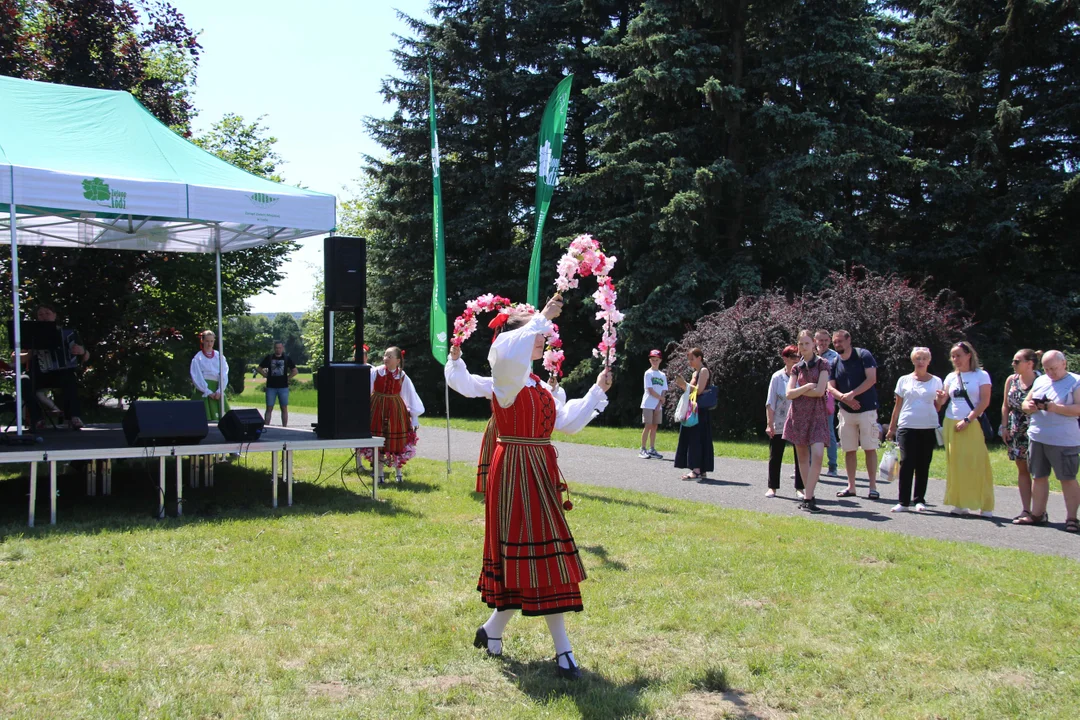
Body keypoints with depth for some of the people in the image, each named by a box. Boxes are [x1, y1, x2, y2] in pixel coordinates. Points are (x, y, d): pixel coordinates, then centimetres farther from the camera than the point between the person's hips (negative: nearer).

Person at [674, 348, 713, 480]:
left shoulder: (704, 371, -7)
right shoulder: (695, 373, 20)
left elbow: (699, 390, -16)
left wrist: (684, 384, -14)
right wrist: (682, 385, 7)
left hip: (700, 411, -9)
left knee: (696, 438, -12)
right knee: (692, 438, 9)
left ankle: (697, 470, -14)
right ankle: (701, 471, 13)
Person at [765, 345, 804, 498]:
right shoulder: (777, 377, -3)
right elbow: (770, 403, -2)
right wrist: (769, 424, -8)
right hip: (779, 425, -1)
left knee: (800, 457, 3)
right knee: (775, 457, 6)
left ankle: (799, 488, 12)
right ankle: (772, 487, 17)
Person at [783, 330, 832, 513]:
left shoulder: (822, 364, 1)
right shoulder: (797, 368, 10)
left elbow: (820, 391, -10)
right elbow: (789, 393, 0)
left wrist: (799, 391, -1)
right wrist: (807, 387, -13)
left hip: (817, 414, -4)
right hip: (798, 414, 4)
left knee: (817, 455, -17)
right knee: (802, 457, 6)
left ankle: (808, 498, -16)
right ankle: (809, 496, 14)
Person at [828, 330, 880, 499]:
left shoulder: (863, 355, -5)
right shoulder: (835, 363, 8)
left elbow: (872, 379, -14)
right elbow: (831, 388, 2)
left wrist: (852, 394, -20)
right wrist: (844, 398, -16)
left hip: (867, 409, -5)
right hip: (846, 411, 5)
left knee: (870, 448, -4)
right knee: (849, 450, 7)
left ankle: (873, 487, -1)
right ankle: (851, 487, 12)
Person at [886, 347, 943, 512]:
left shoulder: (936, 381, 9)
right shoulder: (904, 380, 8)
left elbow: (938, 407, 10)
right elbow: (898, 406, 12)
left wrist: (941, 399, -11)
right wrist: (891, 427, 10)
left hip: (928, 428, 1)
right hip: (907, 427, -1)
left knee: (923, 465, 4)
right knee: (906, 463, -6)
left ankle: (920, 500, 12)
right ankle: (903, 501, -4)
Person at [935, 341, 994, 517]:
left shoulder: (981, 375, 0)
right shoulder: (951, 377, 13)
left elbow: (984, 402, -7)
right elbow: (942, 402, 14)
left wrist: (967, 420, -13)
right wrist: (941, 398, -10)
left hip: (972, 425, -4)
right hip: (951, 425, 4)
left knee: (977, 464, -7)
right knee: (956, 465, 3)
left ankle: (985, 506, -2)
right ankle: (960, 504, 9)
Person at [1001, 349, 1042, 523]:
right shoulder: (1011, 380, 6)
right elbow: (1006, 405, 12)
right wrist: (1004, 427, 8)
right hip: (1016, 431, 6)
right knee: (1022, 470, 8)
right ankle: (1026, 510, 12)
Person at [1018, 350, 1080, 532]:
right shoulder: (1040, 381, 14)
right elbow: (1025, 403, 18)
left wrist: (1055, 408, -23)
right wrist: (1029, 406, -5)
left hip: (1063, 442, -6)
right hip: (1037, 438, 6)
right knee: (1038, 476, 11)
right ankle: (1038, 514, 20)